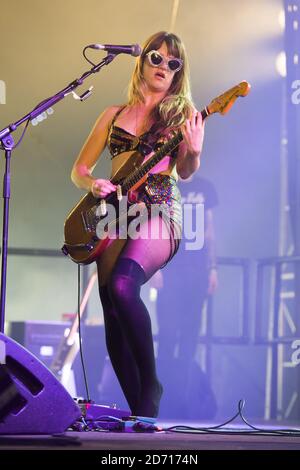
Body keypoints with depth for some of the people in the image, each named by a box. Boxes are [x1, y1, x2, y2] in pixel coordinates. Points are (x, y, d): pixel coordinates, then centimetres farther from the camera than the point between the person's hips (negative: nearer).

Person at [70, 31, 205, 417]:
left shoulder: (181, 113, 10)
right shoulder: (114, 115, 17)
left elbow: (185, 172, -4)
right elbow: (78, 169, 18)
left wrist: (193, 152, -26)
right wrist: (93, 184, -5)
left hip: (159, 214, -4)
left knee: (122, 285, -30)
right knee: (113, 319, -4)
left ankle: (151, 384, -16)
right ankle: (140, 413, 3)